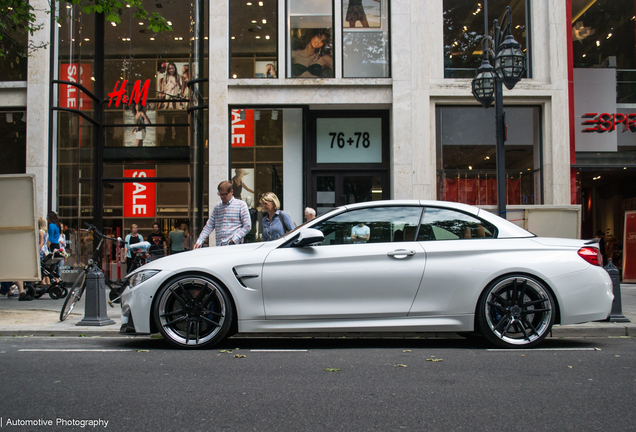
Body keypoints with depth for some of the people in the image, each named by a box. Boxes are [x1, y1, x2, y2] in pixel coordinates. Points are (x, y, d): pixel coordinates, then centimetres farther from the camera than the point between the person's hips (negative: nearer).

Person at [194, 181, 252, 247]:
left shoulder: (241, 205, 5)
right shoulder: (217, 206, 17)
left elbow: (247, 226, 0)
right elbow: (209, 226, 15)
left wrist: (234, 240, -9)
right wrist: (199, 242, 2)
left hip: (234, 245, -4)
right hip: (219, 246, 4)